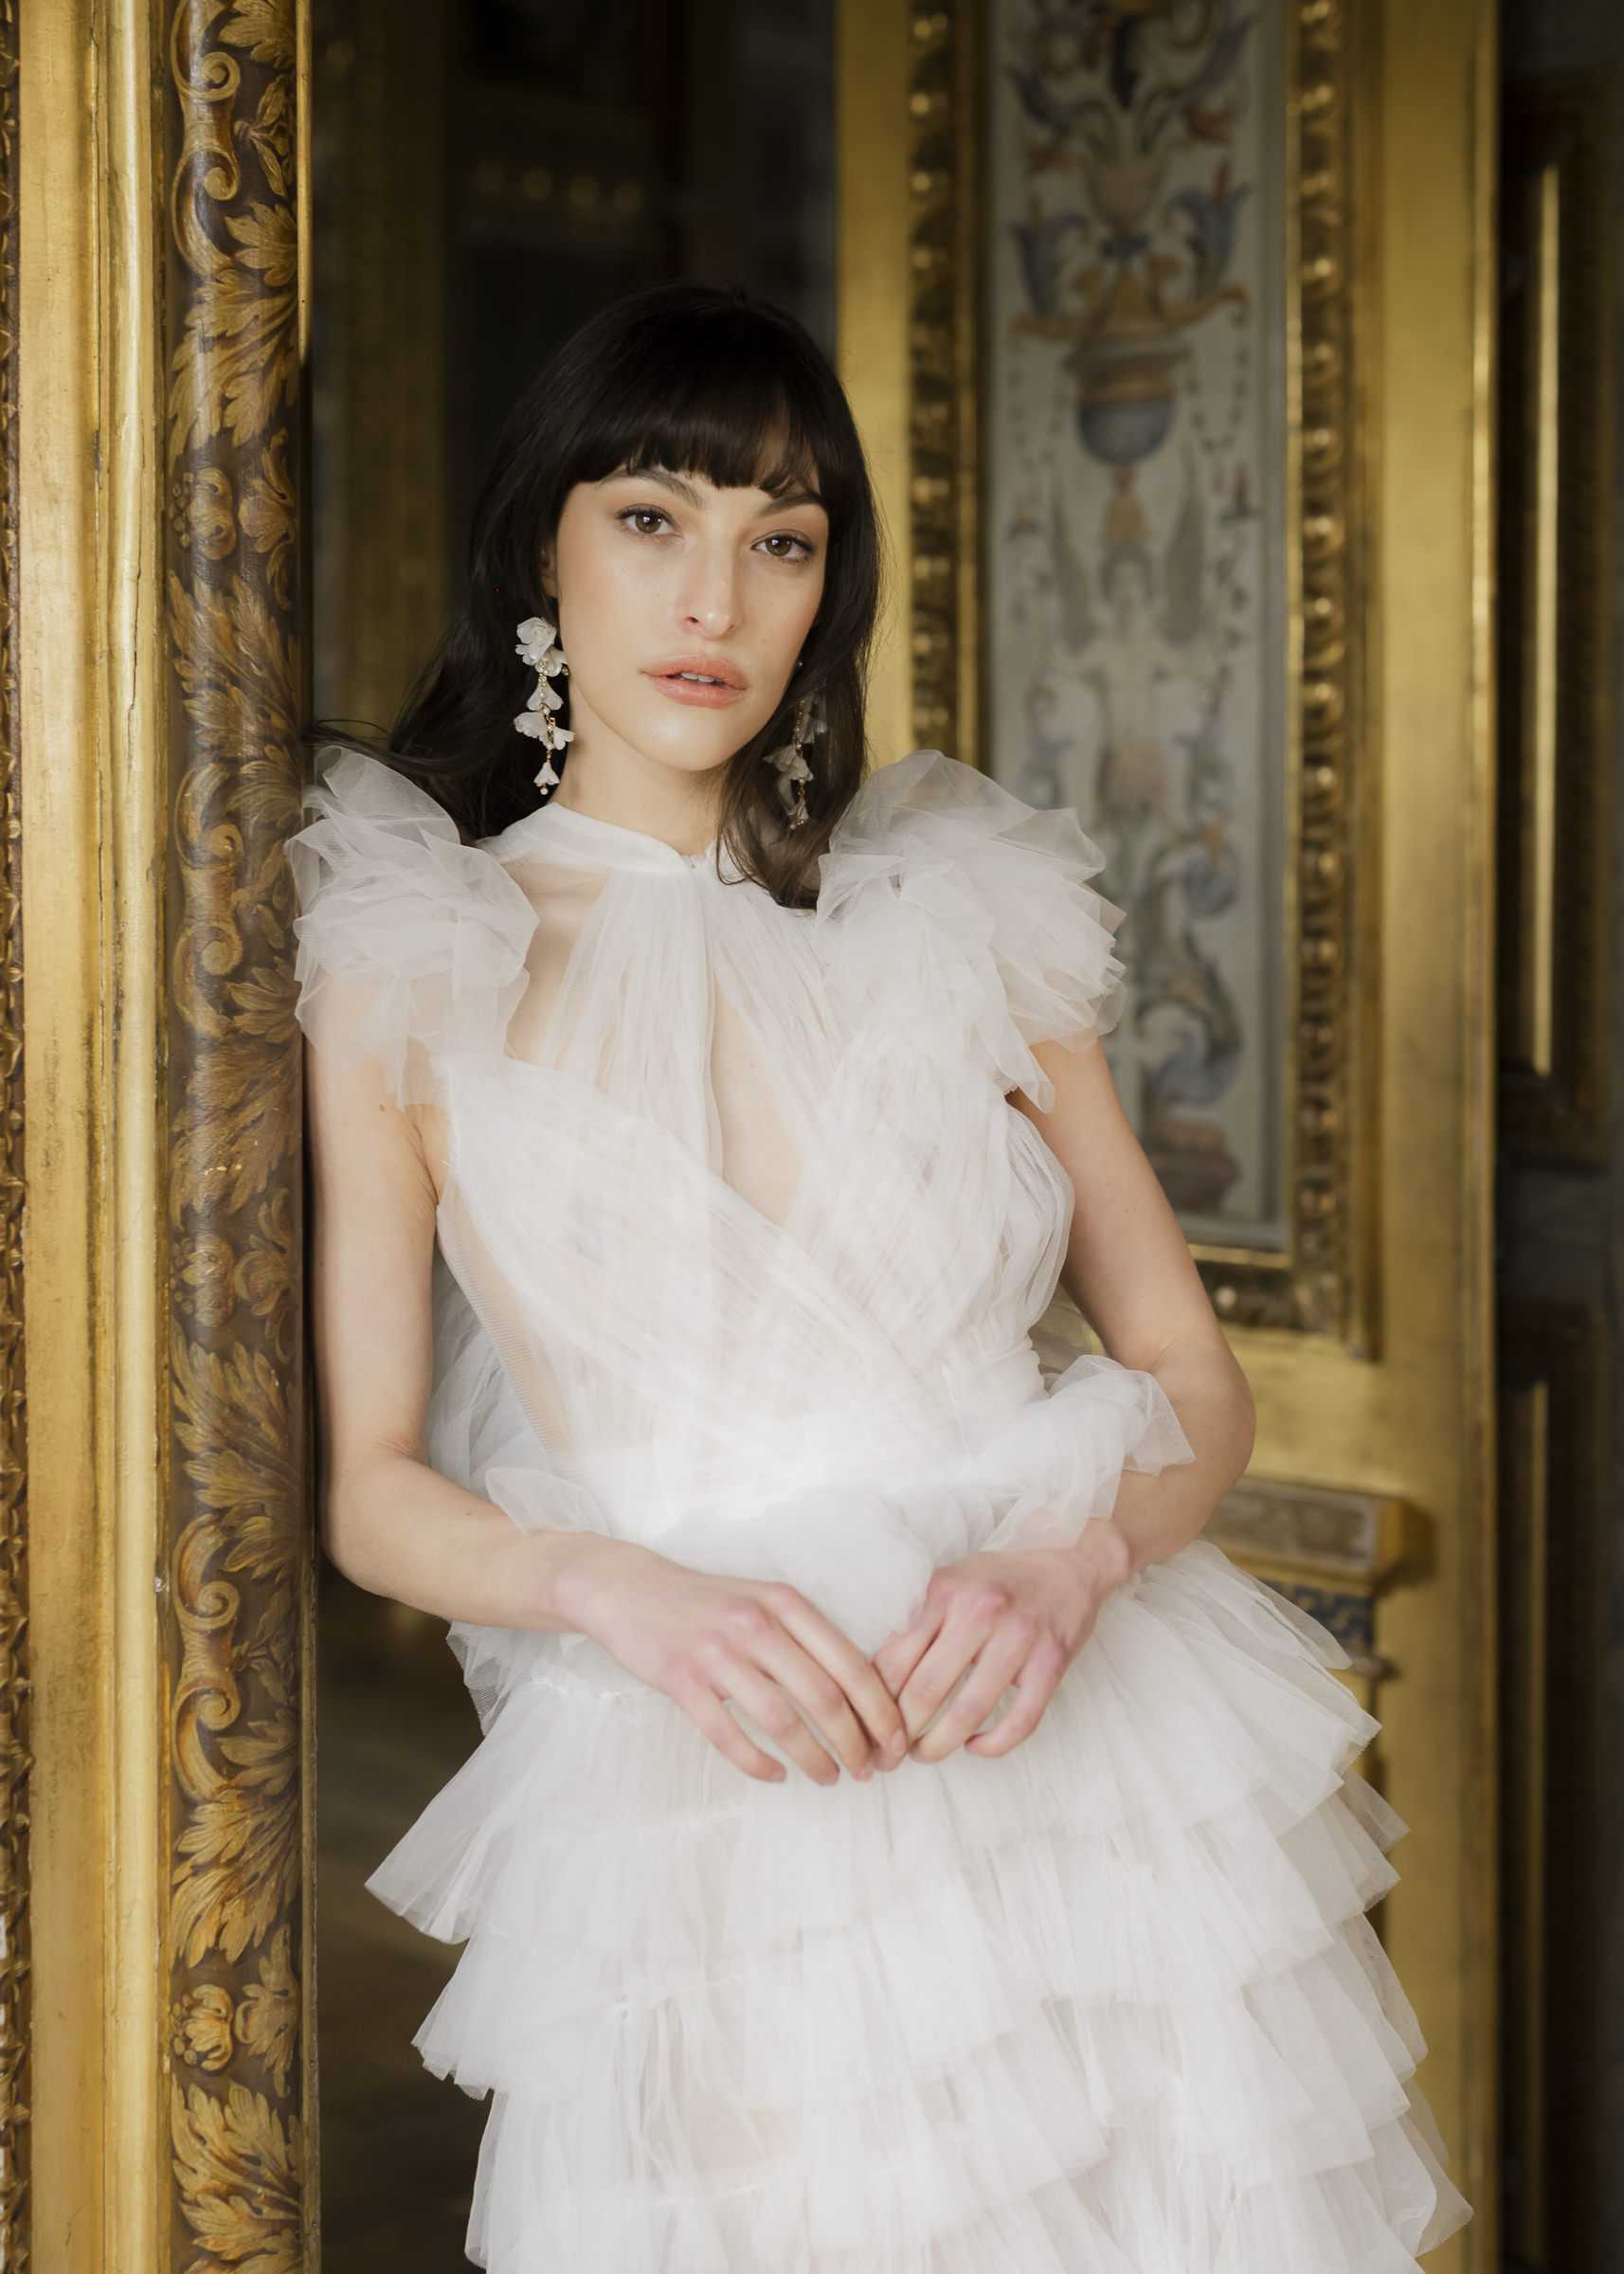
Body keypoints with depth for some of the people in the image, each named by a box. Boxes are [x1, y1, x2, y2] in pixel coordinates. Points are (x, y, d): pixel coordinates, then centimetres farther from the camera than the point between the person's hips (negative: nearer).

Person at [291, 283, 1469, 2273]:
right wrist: (622, 1588, -18)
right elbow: (368, 1482, 1)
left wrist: (1074, 1554, -14)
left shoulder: (961, 910, 8)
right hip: (693, 1843, -2)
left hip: (1089, 1745, 2)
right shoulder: (405, 965, 3)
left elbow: (1194, 1380, 7)